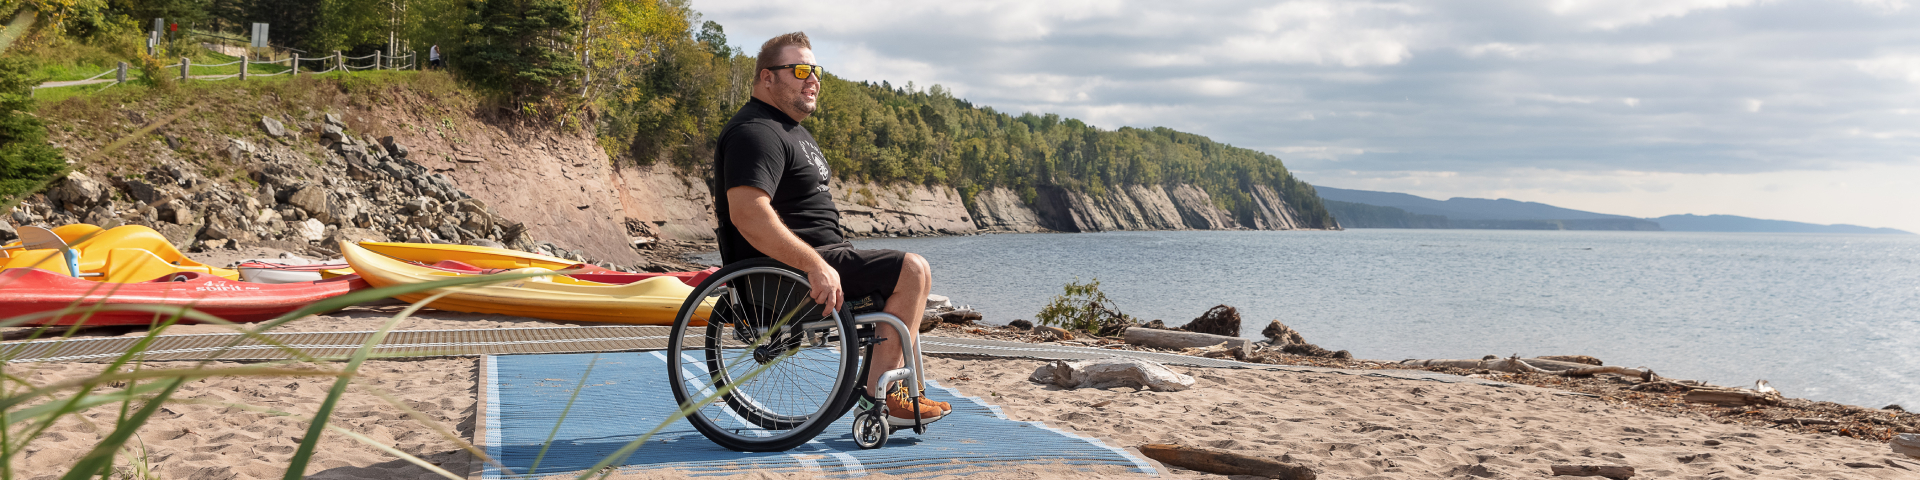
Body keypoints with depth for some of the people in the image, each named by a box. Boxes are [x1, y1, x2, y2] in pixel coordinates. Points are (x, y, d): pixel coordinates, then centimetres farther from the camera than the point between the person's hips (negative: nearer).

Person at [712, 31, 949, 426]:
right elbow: (747, 214, -29)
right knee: (913, 270, -16)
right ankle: (877, 393, -13)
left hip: (815, 260, 11)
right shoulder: (756, 133, -15)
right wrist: (816, 266, -32)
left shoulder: (791, 128, 21)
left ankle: (887, 387, 12)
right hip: (785, 272, -11)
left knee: (914, 274, 16)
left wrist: (827, 261, 18)